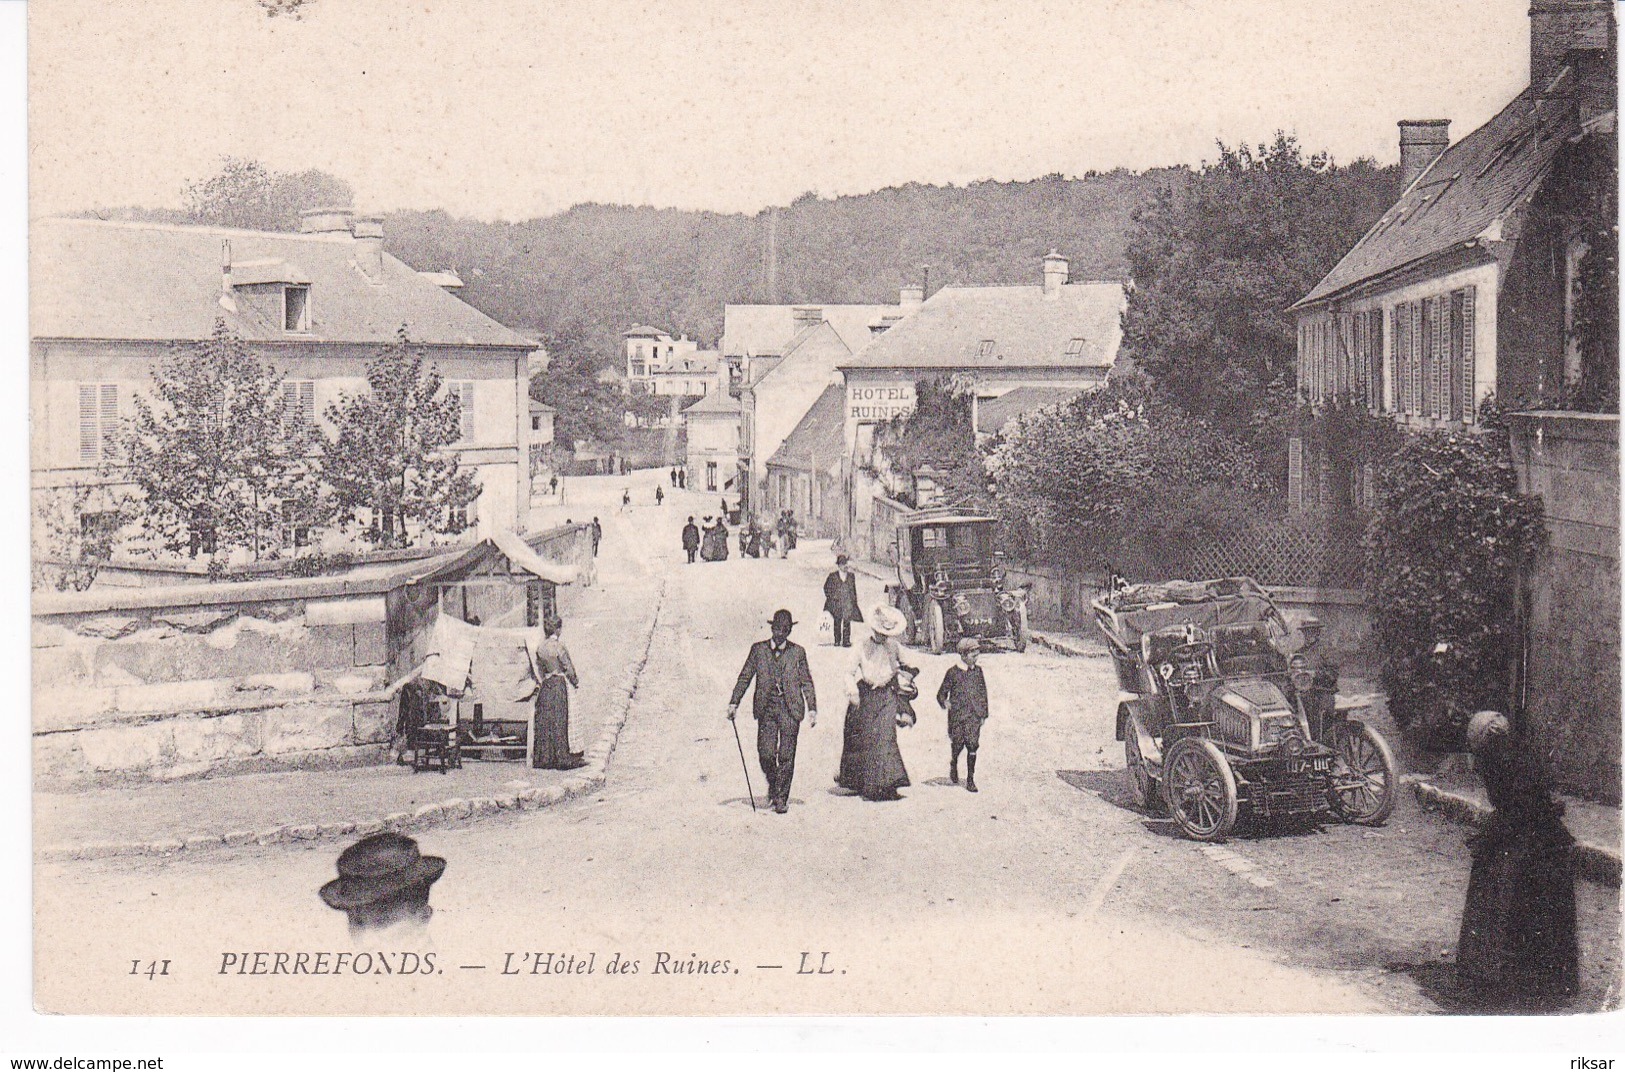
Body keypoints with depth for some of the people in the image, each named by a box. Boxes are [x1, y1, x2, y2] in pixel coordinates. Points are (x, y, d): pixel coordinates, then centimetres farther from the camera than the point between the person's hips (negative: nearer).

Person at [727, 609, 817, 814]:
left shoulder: (798, 652, 7)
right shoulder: (758, 649, 8)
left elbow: (806, 682, 8)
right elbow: (745, 677, 9)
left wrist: (812, 708, 1)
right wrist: (734, 703, 2)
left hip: (790, 709, 0)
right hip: (766, 708, 1)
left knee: (786, 757, -1)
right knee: (766, 754, -5)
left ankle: (781, 798, 9)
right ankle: (773, 784, 24)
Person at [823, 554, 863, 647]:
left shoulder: (851, 576, 9)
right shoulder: (832, 576, 1)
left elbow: (854, 589, 14)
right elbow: (826, 588, 6)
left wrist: (854, 601, 9)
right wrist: (832, 597, -2)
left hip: (848, 604, 1)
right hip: (836, 604, -1)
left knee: (847, 622, -2)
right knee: (837, 623, 4)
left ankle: (846, 641, 1)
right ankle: (837, 641, 12)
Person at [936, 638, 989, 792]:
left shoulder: (977, 671, 7)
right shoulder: (953, 672, -3)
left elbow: (983, 692, 15)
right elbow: (941, 693, 3)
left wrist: (984, 713, 12)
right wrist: (944, 702, -19)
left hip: (974, 716, 2)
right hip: (957, 715, -2)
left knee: (973, 745, -7)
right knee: (958, 744, 4)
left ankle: (970, 779, 0)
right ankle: (953, 764, 37)